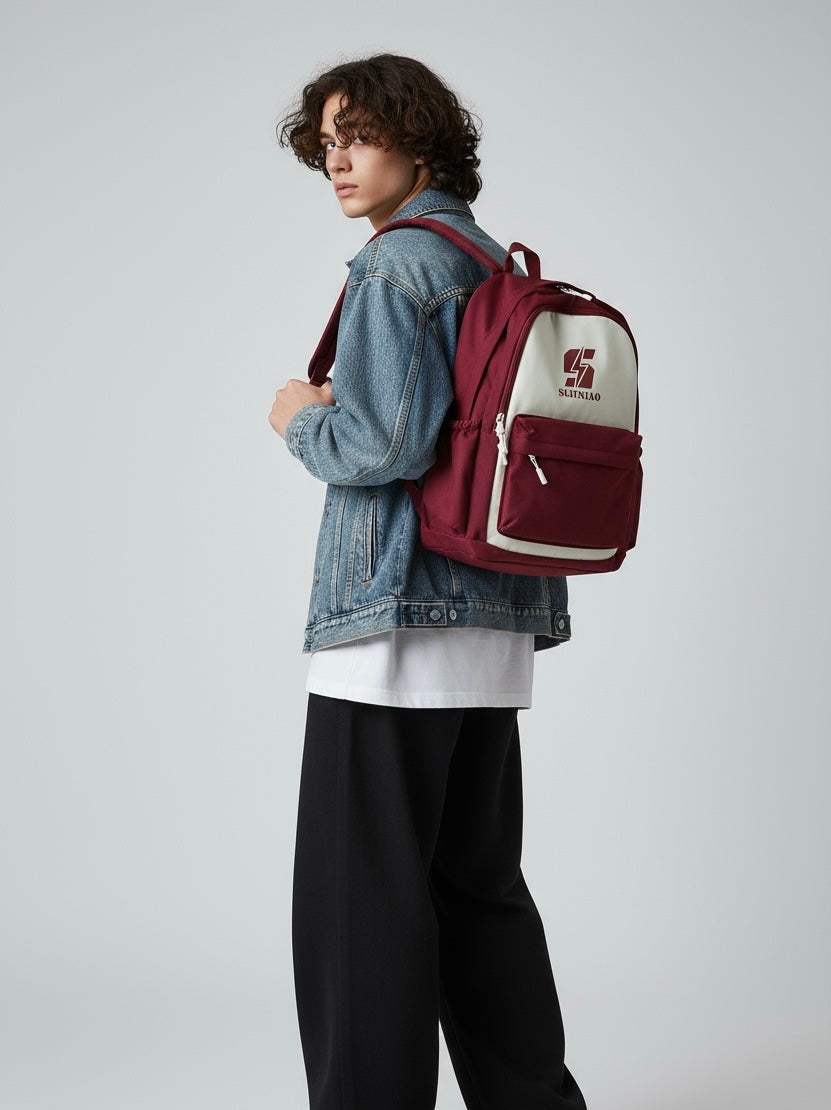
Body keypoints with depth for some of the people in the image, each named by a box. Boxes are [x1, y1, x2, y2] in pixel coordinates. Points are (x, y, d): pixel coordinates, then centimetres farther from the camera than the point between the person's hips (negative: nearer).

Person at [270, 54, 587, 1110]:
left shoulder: (393, 266, -9)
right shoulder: (498, 266, 17)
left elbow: (384, 444, -19)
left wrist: (301, 420, 0)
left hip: (395, 620, -9)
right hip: (496, 624, 9)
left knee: (363, 895, -2)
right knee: (480, 883, 16)